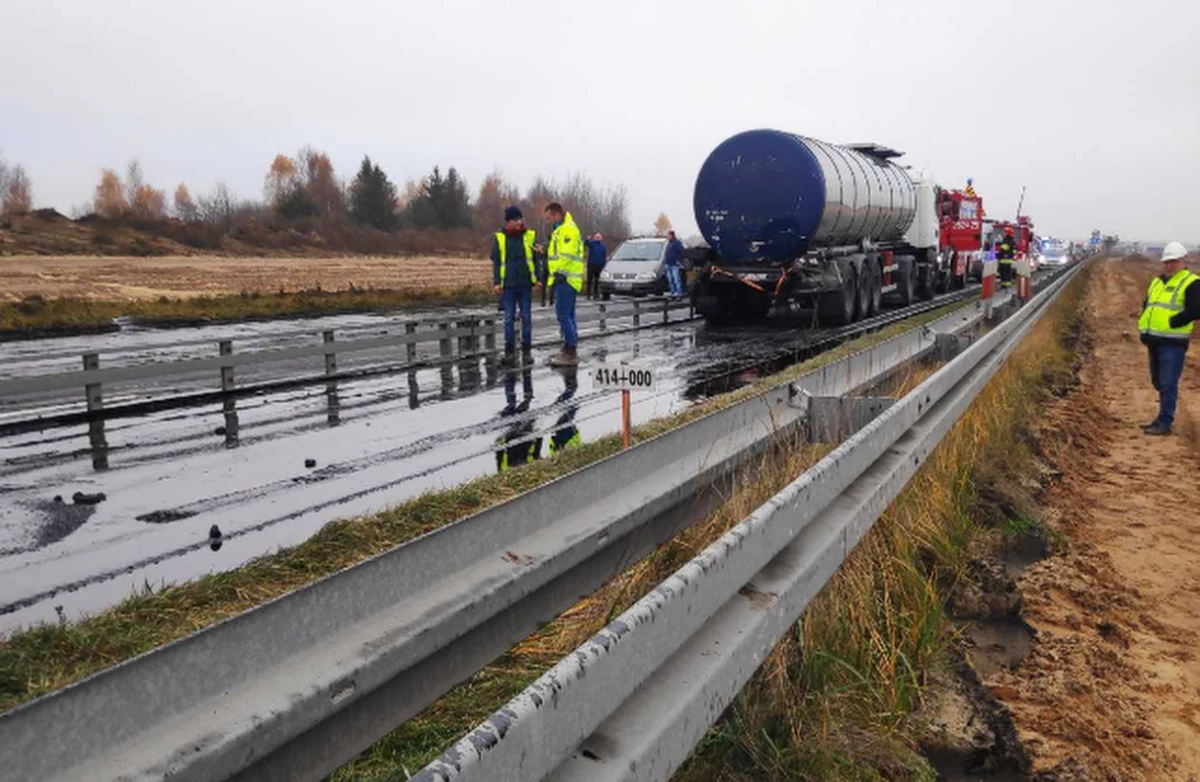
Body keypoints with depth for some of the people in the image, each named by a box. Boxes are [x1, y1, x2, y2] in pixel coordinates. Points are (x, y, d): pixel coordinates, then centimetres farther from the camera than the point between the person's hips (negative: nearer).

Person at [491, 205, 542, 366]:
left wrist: (537, 279, 0)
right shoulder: (500, 238, 2)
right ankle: (509, 351, 11)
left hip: (525, 284, 0)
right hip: (508, 285, 0)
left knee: (526, 318, 5)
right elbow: (496, 261, 5)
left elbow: (535, 258, 6)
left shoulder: (529, 236, 3)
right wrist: (496, 282, -1)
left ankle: (527, 350, 13)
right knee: (509, 319, 4)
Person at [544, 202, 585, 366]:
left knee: (563, 315, -12)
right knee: (567, 316, 13)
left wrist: (560, 272, -24)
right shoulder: (560, 230, 22)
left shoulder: (568, 229, -11)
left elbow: (568, 254, -22)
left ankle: (571, 353, -10)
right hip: (563, 279, 11)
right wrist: (553, 278, 20)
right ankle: (570, 351, 19)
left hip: (566, 279, -11)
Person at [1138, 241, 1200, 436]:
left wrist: (1171, 323, -17)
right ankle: (1164, 417, 27)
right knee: (1158, 382, 16)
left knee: (1168, 384, -8)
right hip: (1154, 340, 8)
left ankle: (1164, 423, -4)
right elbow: (1146, 306, 24)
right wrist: (1144, 327, 9)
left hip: (1173, 343, -8)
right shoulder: (1157, 282, 18)